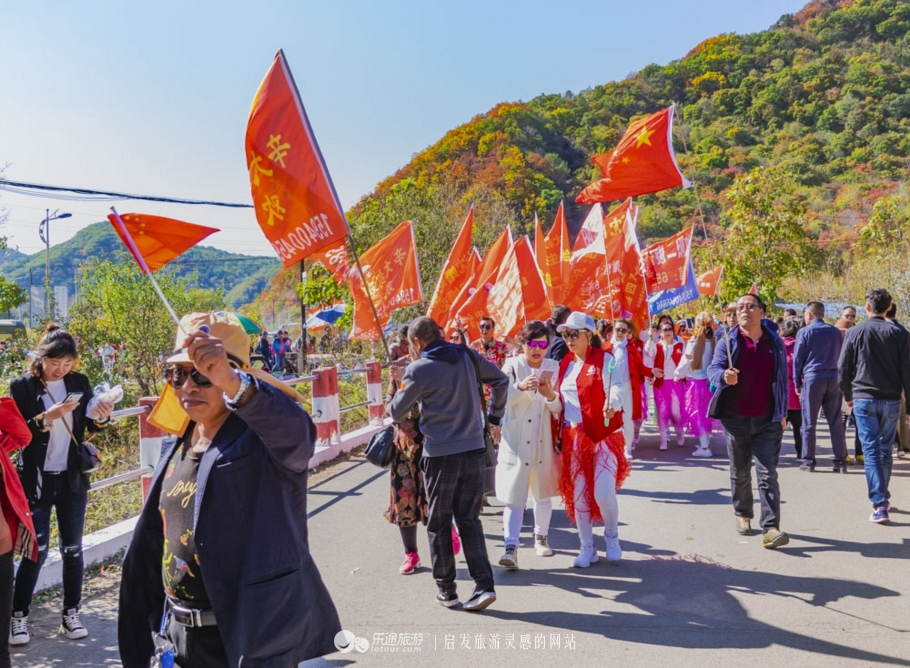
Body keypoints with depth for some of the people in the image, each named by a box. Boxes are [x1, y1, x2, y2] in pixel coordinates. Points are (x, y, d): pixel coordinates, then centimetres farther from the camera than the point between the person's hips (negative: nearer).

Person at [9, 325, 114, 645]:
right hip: (36, 480, -3)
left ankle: (71, 613, 17)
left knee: (73, 547, 7)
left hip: (72, 478, 3)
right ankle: (18, 615, 15)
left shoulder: (79, 382, 1)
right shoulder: (23, 386, -8)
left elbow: (92, 426, 6)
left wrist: (101, 416, -16)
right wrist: (46, 417, -26)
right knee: (37, 549, -1)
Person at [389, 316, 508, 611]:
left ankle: (446, 590, 19)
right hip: (475, 451, 5)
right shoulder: (466, 355, 3)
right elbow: (501, 380, 10)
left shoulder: (419, 369, -10)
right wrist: (494, 418, 17)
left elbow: (397, 413, 0)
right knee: (469, 519, 13)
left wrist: (403, 383, 19)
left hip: (441, 456, -4)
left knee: (438, 524, 11)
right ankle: (484, 585, 6)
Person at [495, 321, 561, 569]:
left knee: (543, 493, 15)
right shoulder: (512, 365, -1)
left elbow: (559, 408, 2)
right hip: (516, 440, -3)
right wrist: (520, 387, -30)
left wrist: (550, 395, -20)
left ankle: (541, 537, 33)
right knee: (514, 495, -7)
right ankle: (511, 547, -7)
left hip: (544, 440, 3)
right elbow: (501, 398, -12)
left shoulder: (553, 368, 5)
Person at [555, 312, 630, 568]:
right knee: (578, 495, 5)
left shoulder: (605, 359, -5)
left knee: (604, 493, -11)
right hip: (574, 438, 5)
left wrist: (612, 403, -36)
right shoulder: (565, 364, 10)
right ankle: (587, 548, 20)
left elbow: (617, 388, -16)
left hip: (604, 436, -5)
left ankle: (612, 535, 19)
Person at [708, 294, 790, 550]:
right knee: (740, 472, 13)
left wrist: (782, 413, 10)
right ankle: (743, 514, 31)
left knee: (768, 474, -6)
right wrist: (724, 376, -33)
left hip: (767, 421, 0)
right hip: (735, 419, 0)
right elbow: (713, 369, -10)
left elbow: (782, 379, 11)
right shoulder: (728, 342, 1)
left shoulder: (775, 343, 6)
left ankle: (771, 528, -9)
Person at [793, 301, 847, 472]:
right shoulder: (835, 332, 9)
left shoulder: (804, 332, -2)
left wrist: (797, 383, 5)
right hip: (834, 379, 4)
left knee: (809, 423, 4)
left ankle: (808, 461, 6)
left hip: (812, 379, -3)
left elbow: (797, 359, -2)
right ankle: (841, 461, 7)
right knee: (836, 422, 6)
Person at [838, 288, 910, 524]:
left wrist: (848, 395, 16)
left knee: (871, 451, -1)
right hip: (891, 400, 2)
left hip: (864, 399, -2)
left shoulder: (854, 333, -3)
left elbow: (843, 369, 0)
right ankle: (882, 497, 27)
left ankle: (879, 504, -9)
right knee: (885, 450, 15)